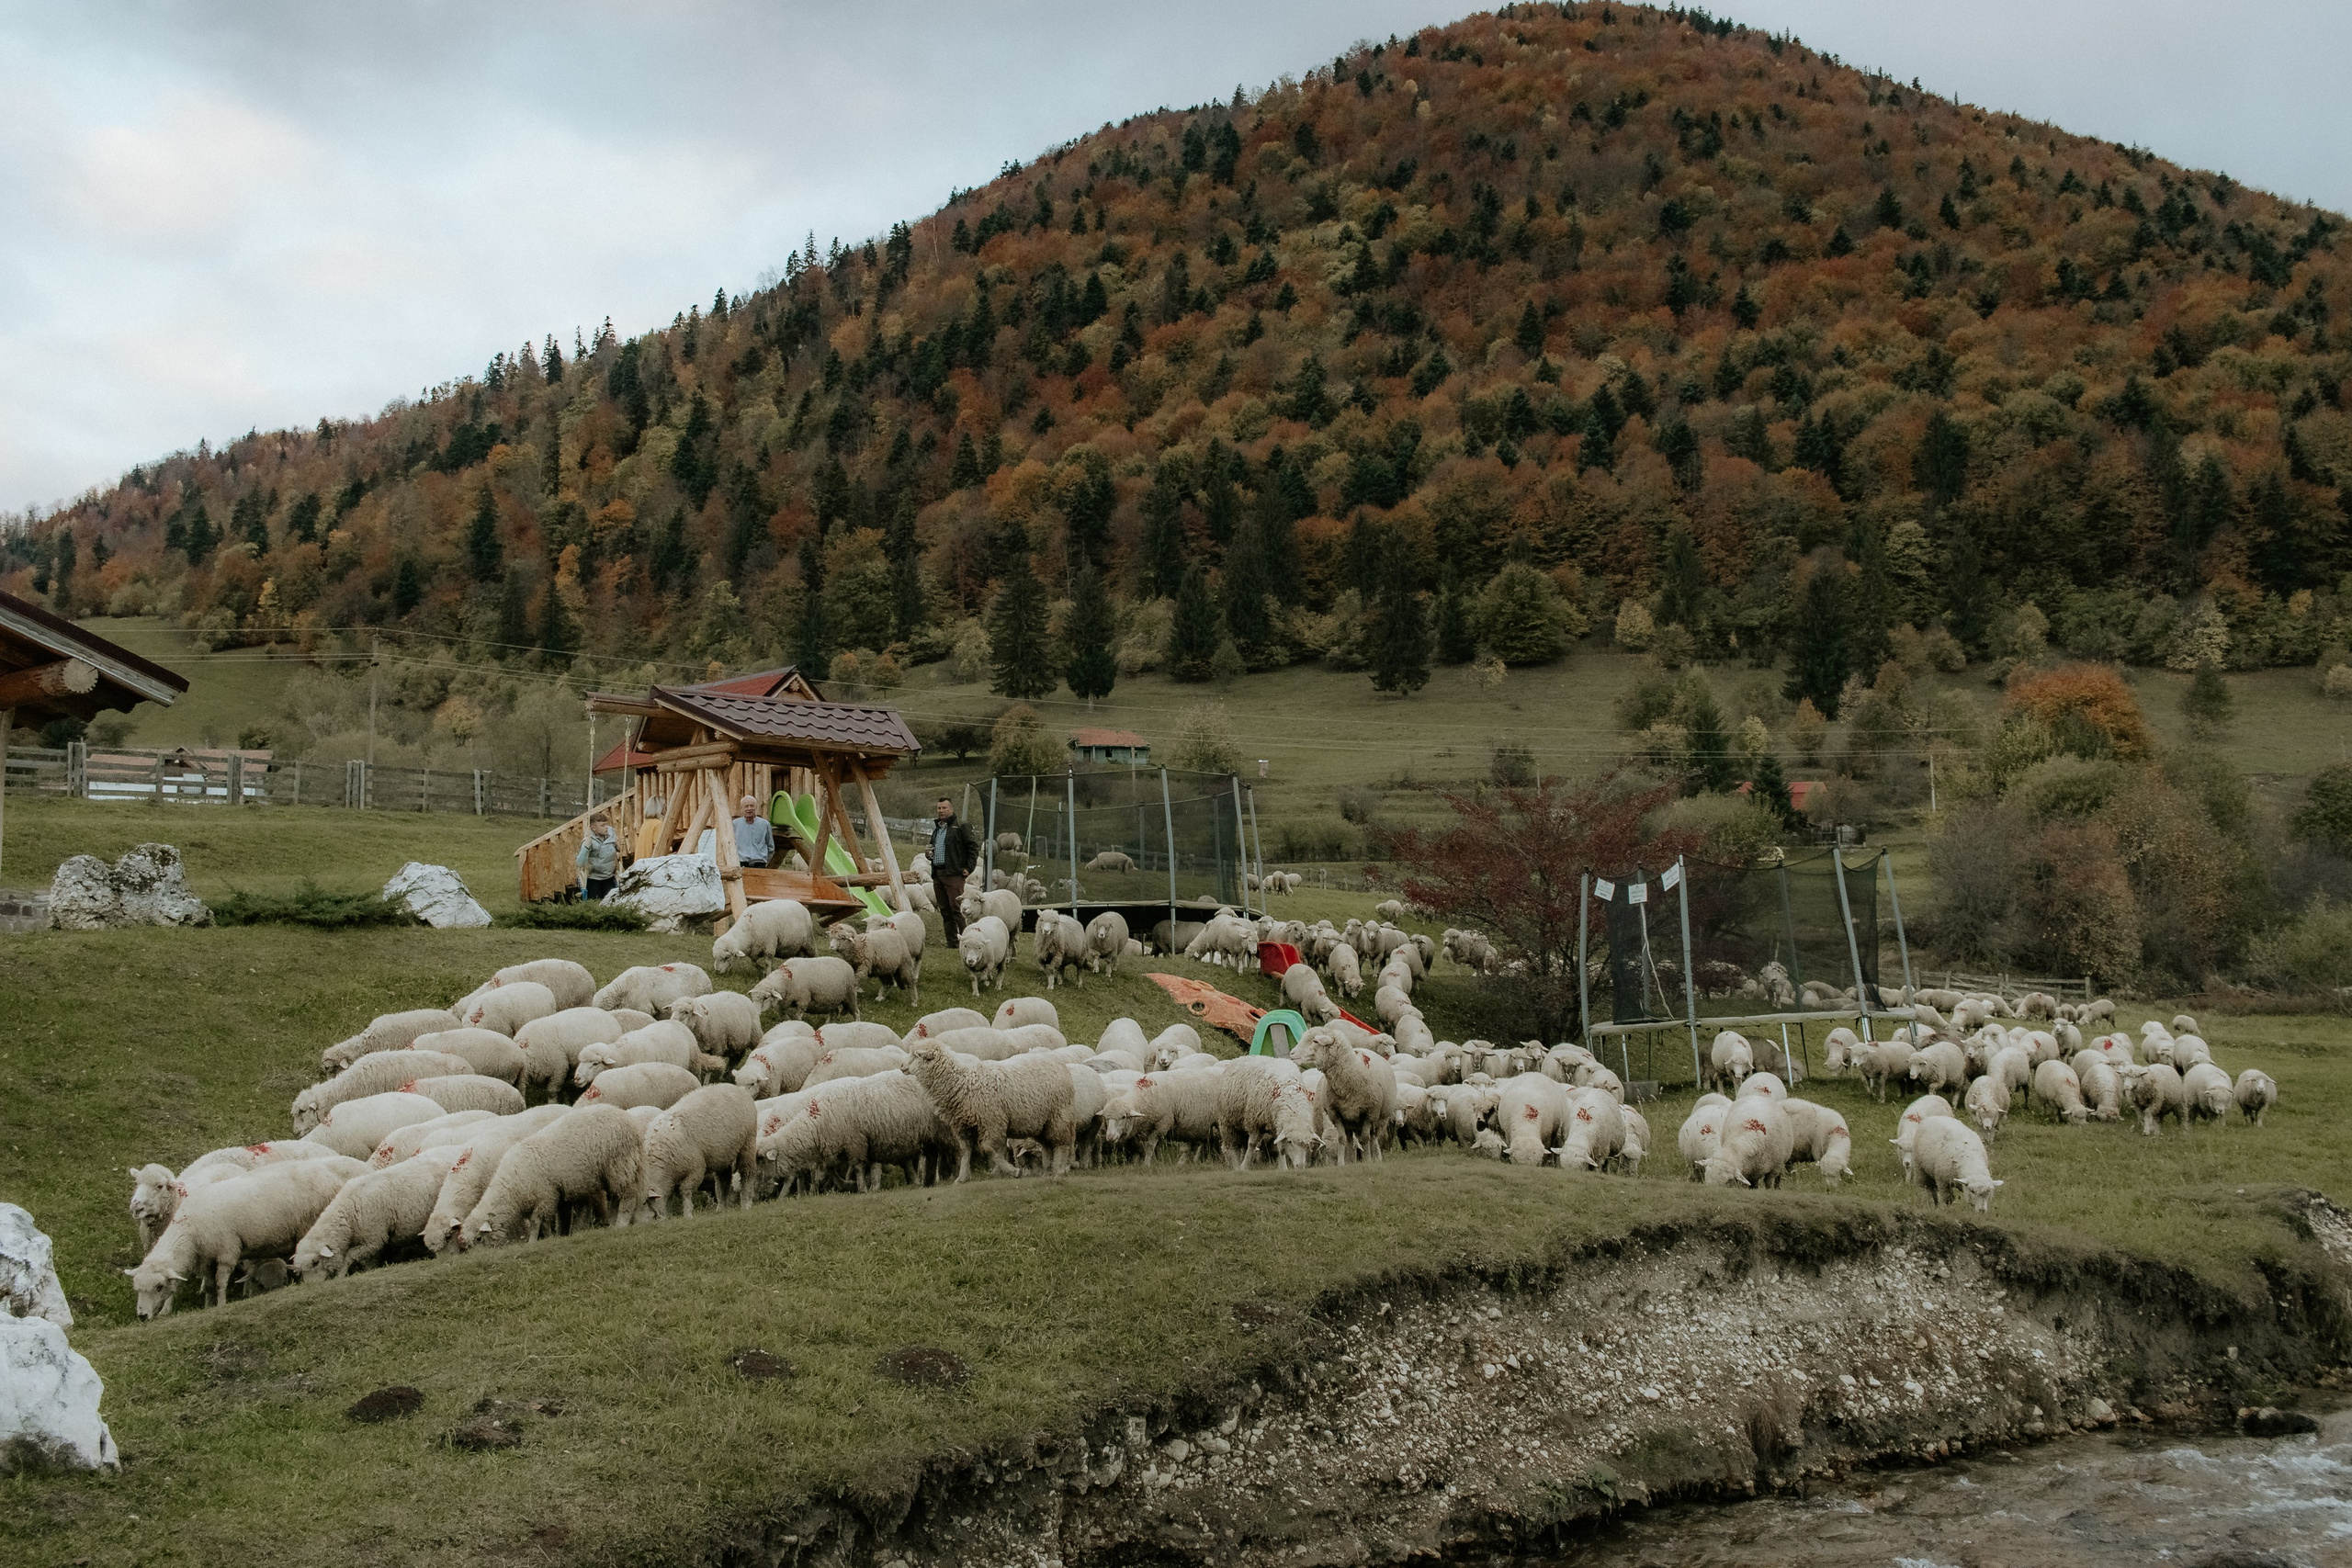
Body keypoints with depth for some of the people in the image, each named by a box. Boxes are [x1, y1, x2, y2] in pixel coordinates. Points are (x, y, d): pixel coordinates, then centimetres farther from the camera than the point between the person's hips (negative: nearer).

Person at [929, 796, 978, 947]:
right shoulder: (936, 829, 22)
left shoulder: (960, 827, -2)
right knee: (944, 910, 7)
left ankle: (964, 938, -14)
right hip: (937, 874, 8)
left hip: (954, 874, -8)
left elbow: (973, 848, -5)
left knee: (956, 908, -14)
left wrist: (968, 868, -10)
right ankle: (951, 940, 10)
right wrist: (929, 853, 13)